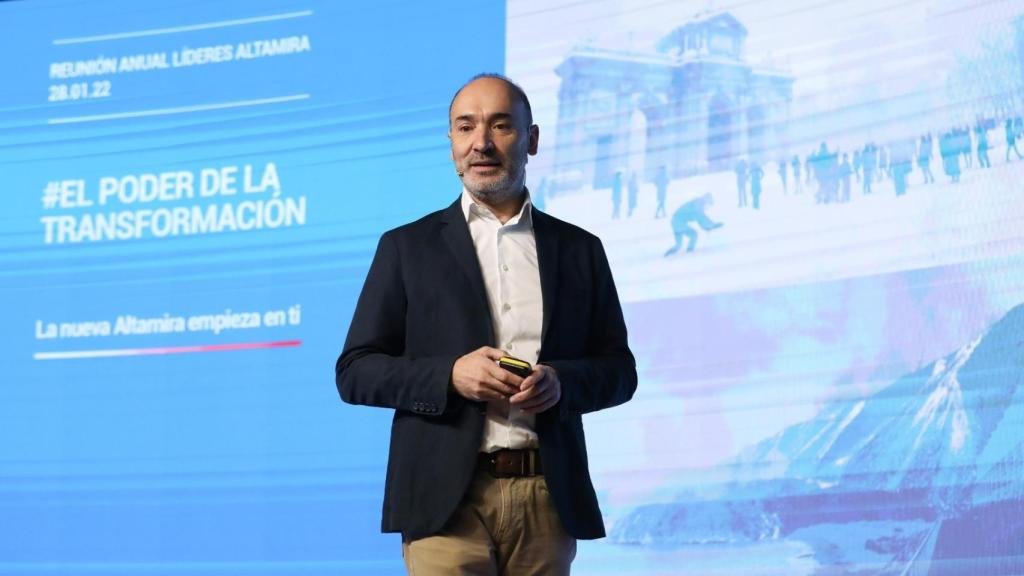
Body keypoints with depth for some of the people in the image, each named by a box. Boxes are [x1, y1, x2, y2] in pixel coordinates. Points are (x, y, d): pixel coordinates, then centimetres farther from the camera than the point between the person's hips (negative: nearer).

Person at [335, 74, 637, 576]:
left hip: (548, 498, 2)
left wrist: (562, 382, -8)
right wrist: (449, 375, -13)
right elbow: (355, 372, 4)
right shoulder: (407, 248, 7)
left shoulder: (580, 249, 13)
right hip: (447, 498, -2)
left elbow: (618, 368, 14)